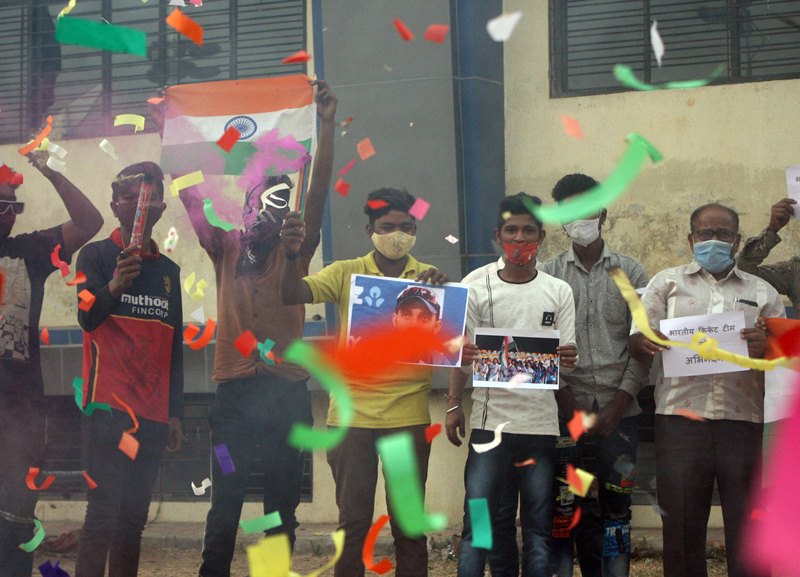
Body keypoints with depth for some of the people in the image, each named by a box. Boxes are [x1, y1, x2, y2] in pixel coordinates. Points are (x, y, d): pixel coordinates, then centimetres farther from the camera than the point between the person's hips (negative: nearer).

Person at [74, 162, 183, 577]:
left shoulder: (169, 270, 16)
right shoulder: (97, 255, 1)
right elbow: (87, 317, -16)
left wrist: (175, 413, 14)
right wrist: (113, 287, -37)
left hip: (153, 414, 5)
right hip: (108, 406, -5)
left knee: (134, 515, 5)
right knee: (104, 510, -12)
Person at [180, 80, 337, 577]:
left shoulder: (294, 252, 5)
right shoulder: (226, 248, 8)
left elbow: (319, 191, -6)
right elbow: (190, 192, 6)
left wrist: (327, 123, -15)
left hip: (286, 391, 0)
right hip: (235, 389, 0)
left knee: (283, 502, 7)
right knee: (225, 502, 3)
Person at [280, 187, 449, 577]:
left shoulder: (427, 279, 5)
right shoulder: (346, 273, 4)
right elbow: (292, 295, -8)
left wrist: (443, 289, -24)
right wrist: (292, 255, -27)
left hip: (409, 417, 0)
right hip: (352, 414, 0)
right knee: (353, 520, 8)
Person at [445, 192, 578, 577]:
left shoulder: (559, 292, 6)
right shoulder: (477, 285, 3)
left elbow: (567, 358, 7)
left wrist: (567, 359, -16)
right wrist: (453, 405, -1)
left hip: (542, 425, 1)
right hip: (490, 421, -1)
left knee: (538, 529, 7)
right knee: (476, 526, -2)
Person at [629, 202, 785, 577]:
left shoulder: (762, 293, 15)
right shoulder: (667, 283, 13)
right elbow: (636, 342, 7)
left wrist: (769, 348, -13)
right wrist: (645, 342, -18)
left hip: (744, 423, 1)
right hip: (680, 422, 0)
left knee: (749, 532, 2)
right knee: (682, 529, 3)